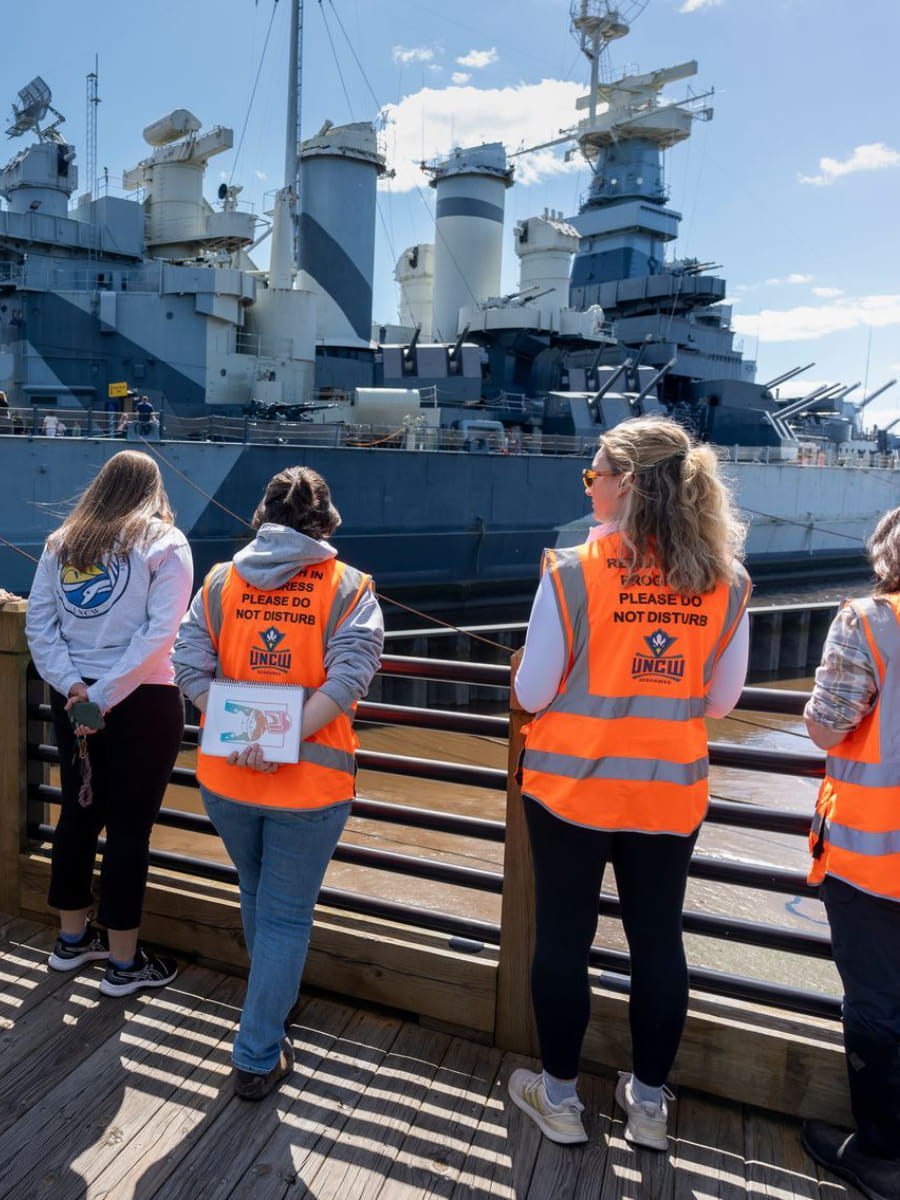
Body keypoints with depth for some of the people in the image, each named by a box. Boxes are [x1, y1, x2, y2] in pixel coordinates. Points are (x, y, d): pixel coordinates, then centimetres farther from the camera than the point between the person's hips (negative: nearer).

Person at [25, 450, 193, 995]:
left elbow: (38, 622, 1)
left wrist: (74, 686, -7)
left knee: (79, 813, 18)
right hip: (144, 703, -5)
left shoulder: (62, 541, 8)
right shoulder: (165, 542, -6)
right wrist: (105, 696, -15)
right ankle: (124, 963, 15)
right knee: (129, 827, 3)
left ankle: (72, 939, 34)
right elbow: (160, 633, -16)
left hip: (71, 698, 5)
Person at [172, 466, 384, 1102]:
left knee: (256, 896, 26)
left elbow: (191, 667, -6)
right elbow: (348, 677, -18)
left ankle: (274, 1006, 49)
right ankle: (258, 1059, 20)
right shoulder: (350, 588, -4)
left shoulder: (221, 580, 3)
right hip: (311, 781, -3)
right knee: (286, 916, 11)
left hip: (226, 775, 4)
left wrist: (239, 736, -11)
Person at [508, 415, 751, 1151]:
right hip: (670, 790, 3)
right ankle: (649, 1102, 33)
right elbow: (722, 699, 4)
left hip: (572, 786, -3)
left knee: (563, 938, 13)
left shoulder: (573, 573, -16)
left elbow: (532, 694, -11)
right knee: (658, 939, 17)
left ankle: (559, 1096, 30)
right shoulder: (726, 580, -5)